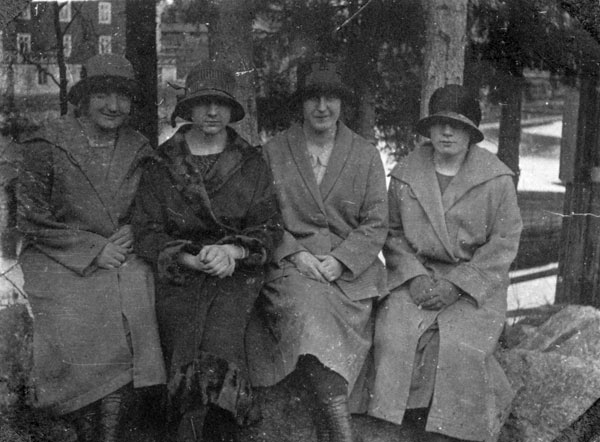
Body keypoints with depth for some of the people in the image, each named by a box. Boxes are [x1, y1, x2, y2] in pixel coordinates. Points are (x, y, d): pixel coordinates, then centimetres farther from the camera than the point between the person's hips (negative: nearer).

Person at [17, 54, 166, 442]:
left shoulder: (138, 149, 8)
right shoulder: (48, 145, -4)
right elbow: (31, 219, -4)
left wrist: (130, 234, -4)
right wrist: (92, 250, -11)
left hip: (120, 256, 3)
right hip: (58, 260, -2)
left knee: (129, 321, -23)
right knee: (76, 333, -22)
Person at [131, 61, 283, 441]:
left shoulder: (252, 163, 11)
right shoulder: (163, 164, 10)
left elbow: (271, 228, 9)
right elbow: (146, 232, 5)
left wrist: (233, 251, -11)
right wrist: (192, 258, -11)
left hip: (238, 272, 0)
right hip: (179, 275, 0)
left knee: (219, 341, -24)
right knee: (187, 349, -21)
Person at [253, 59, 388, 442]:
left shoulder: (366, 156, 11)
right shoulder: (273, 153, 10)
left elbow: (376, 224, 6)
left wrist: (340, 260, -10)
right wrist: (295, 254, -11)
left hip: (350, 268, 1)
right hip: (290, 263, -1)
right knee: (306, 301, -32)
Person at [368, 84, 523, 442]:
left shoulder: (497, 178, -1)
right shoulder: (406, 173, 6)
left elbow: (504, 242, -3)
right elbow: (393, 232, 10)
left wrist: (456, 285, -13)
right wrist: (415, 275, -8)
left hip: (476, 282, -2)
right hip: (417, 275, 2)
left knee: (457, 346, -25)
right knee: (396, 335, -23)